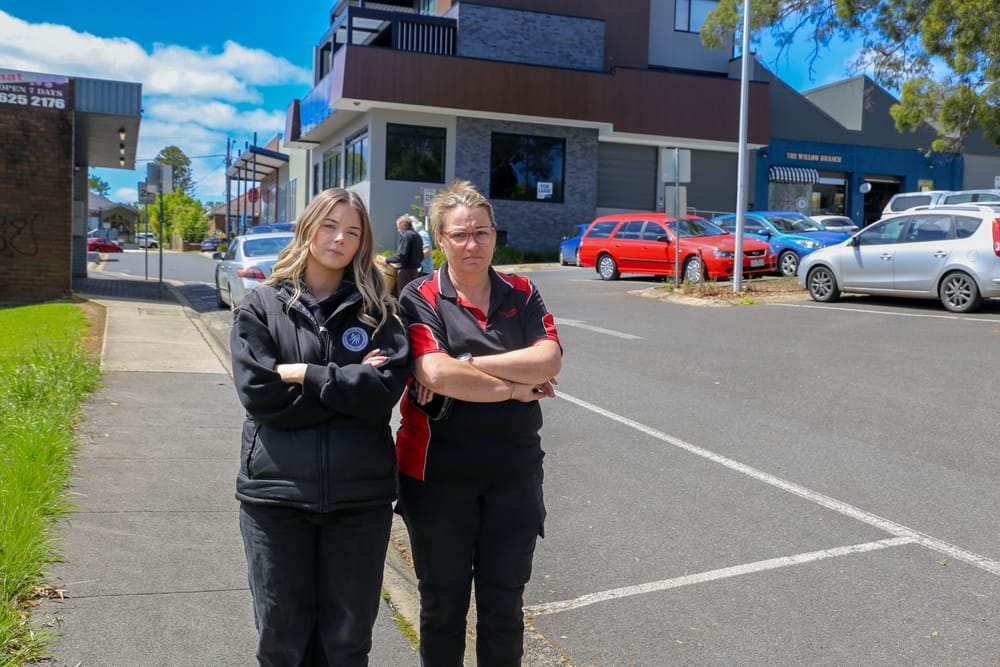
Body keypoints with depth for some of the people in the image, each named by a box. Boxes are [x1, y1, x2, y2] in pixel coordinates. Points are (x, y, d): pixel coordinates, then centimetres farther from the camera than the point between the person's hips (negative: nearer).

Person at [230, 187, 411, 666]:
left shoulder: (376, 311, 4)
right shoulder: (262, 306, 3)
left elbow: (386, 388, -12)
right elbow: (257, 393, -10)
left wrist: (303, 374, -13)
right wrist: (347, 382, -10)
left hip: (360, 494, 1)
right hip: (277, 491, 0)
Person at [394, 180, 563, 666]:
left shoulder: (521, 294, 4)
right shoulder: (420, 299, -6)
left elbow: (550, 360, -12)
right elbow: (436, 373, -21)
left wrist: (467, 366, -18)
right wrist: (515, 387, -14)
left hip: (514, 472, 2)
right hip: (439, 474, -2)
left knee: (504, 604, 13)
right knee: (443, 603, 14)